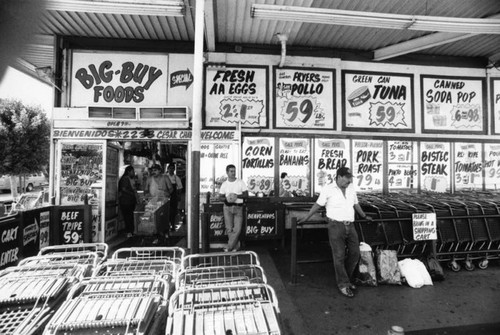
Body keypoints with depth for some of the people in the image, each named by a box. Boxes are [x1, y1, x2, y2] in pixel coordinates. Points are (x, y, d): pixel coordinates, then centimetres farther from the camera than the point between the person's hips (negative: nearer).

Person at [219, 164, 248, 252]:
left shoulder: (241, 182, 1)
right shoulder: (224, 184, 6)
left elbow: (246, 195, 0)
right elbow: (221, 196, 9)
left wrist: (237, 196, -16)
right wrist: (226, 198, -12)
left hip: (238, 207, -1)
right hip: (227, 207, 1)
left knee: (237, 229, -7)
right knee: (229, 229, 1)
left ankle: (229, 247, 5)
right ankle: (235, 247, 16)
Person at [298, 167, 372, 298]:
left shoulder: (351, 188, 10)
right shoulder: (328, 189, -7)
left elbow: (356, 203, 24)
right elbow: (318, 204, -1)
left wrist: (364, 216, 34)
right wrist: (306, 218, 1)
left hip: (350, 226, 6)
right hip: (336, 226, -6)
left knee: (355, 253, 10)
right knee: (339, 256, 0)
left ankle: (345, 279, 29)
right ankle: (343, 285, 16)